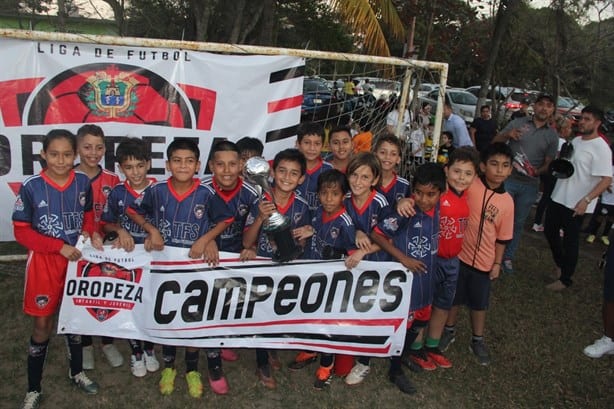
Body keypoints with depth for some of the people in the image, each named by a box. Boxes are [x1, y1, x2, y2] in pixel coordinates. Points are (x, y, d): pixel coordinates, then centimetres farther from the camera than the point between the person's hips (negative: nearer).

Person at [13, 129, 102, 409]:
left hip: (76, 257, 3)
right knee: (43, 323, 6)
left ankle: (77, 372, 38)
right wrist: (59, 246, -18)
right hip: (44, 261, -3)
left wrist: (93, 233, -10)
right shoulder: (31, 187, -16)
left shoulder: (83, 183, -7)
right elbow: (21, 231, -11)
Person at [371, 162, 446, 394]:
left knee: (420, 320, 23)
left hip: (426, 276, 6)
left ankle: (406, 352, 48)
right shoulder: (406, 212, -25)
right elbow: (377, 234, -23)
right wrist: (403, 258, -23)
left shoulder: (439, 210, -7)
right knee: (403, 322, 8)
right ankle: (395, 370, 28)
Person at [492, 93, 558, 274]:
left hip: (530, 185, 2)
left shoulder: (552, 135, 5)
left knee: (518, 223, 11)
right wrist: (507, 134, -19)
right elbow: (495, 142, 1)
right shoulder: (517, 123, 1)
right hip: (508, 179, -2)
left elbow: (548, 163, 6)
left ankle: (508, 257, 24)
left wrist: (538, 171, -16)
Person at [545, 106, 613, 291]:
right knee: (550, 231, 19)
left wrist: (586, 200, -28)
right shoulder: (576, 141, 8)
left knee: (570, 241, 3)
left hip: (576, 204, -8)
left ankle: (565, 279, 17)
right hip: (558, 197, 8)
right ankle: (560, 264, 41)